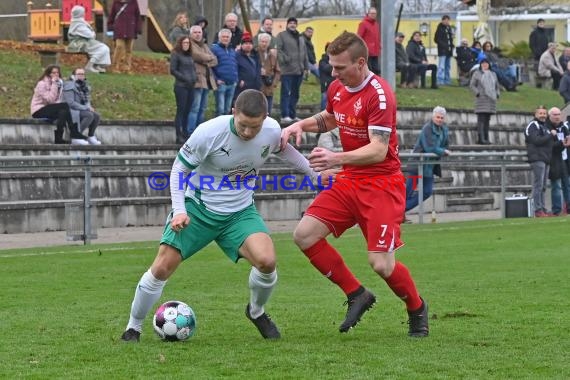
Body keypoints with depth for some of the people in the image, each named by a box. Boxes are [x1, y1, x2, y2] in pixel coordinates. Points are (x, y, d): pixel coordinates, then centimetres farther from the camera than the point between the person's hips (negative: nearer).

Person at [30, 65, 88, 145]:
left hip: (49, 111, 7)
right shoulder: (42, 84, -9)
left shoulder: (59, 83, 12)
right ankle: (74, 134, -26)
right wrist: (54, 84, -19)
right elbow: (50, 100, -21)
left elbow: (59, 101, 5)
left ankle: (58, 138, -29)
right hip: (38, 111, -7)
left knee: (63, 112, -26)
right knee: (65, 105, -25)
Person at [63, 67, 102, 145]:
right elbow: (70, 103, -20)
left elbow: (87, 101, 21)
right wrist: (86, 108, -19)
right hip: (70, 111, -8)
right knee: (90, 115, -29)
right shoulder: (70, 85, -12)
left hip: (81, 110, 8)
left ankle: (91, 137, 5)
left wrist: (89, 107, -4)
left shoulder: (83, 85, 14)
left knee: (96, 116, -11)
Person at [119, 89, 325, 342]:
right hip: (198, 207, -2)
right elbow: (179, 168, -10)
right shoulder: (209, 132, -24)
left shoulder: (272, 131, -13)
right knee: (162, 268, -12)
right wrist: (179, 210, -19)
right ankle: (133, 328, 10)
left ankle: (257, 312, 10)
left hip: (240, 212, 2)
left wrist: (314, 174, 20)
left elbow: (283, 149, 14)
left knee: (266, 262, -22)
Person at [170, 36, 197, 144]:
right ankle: (179, 136, -5)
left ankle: (185, 134, 14)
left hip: (190, 86, 6)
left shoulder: (189, 55, 16)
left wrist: (194, 78, 5)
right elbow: (173, 70, -7)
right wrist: (185, 78, -14)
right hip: (181, 86, -6)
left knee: (187, 111, 8)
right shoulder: (176, 54, -3)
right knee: (181, 111, -6)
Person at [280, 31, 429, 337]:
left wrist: (337, 158, -38)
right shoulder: (337, 89, 4)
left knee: (381, 264, -13)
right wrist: (302, 125, 8)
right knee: (304, 234, -8)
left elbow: (378, 151, -26)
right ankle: (356, 295, 6)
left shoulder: (379, 94, -20)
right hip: (348, 182, 8)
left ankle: (417, 309, 18)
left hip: (381, 184, -8)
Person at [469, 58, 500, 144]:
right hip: (481, 99, -5)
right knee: (481, 119, -12)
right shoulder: (477, 73, 5)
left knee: (487, 120, 4)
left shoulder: (493, 74, 17)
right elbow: (472, 85, 1)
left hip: (491, 100, 5)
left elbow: (497, 86, 22)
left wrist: (497, 94, 5)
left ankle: (486, 138, 4)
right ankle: (481, 138, -17)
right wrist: (477, 93, -12)